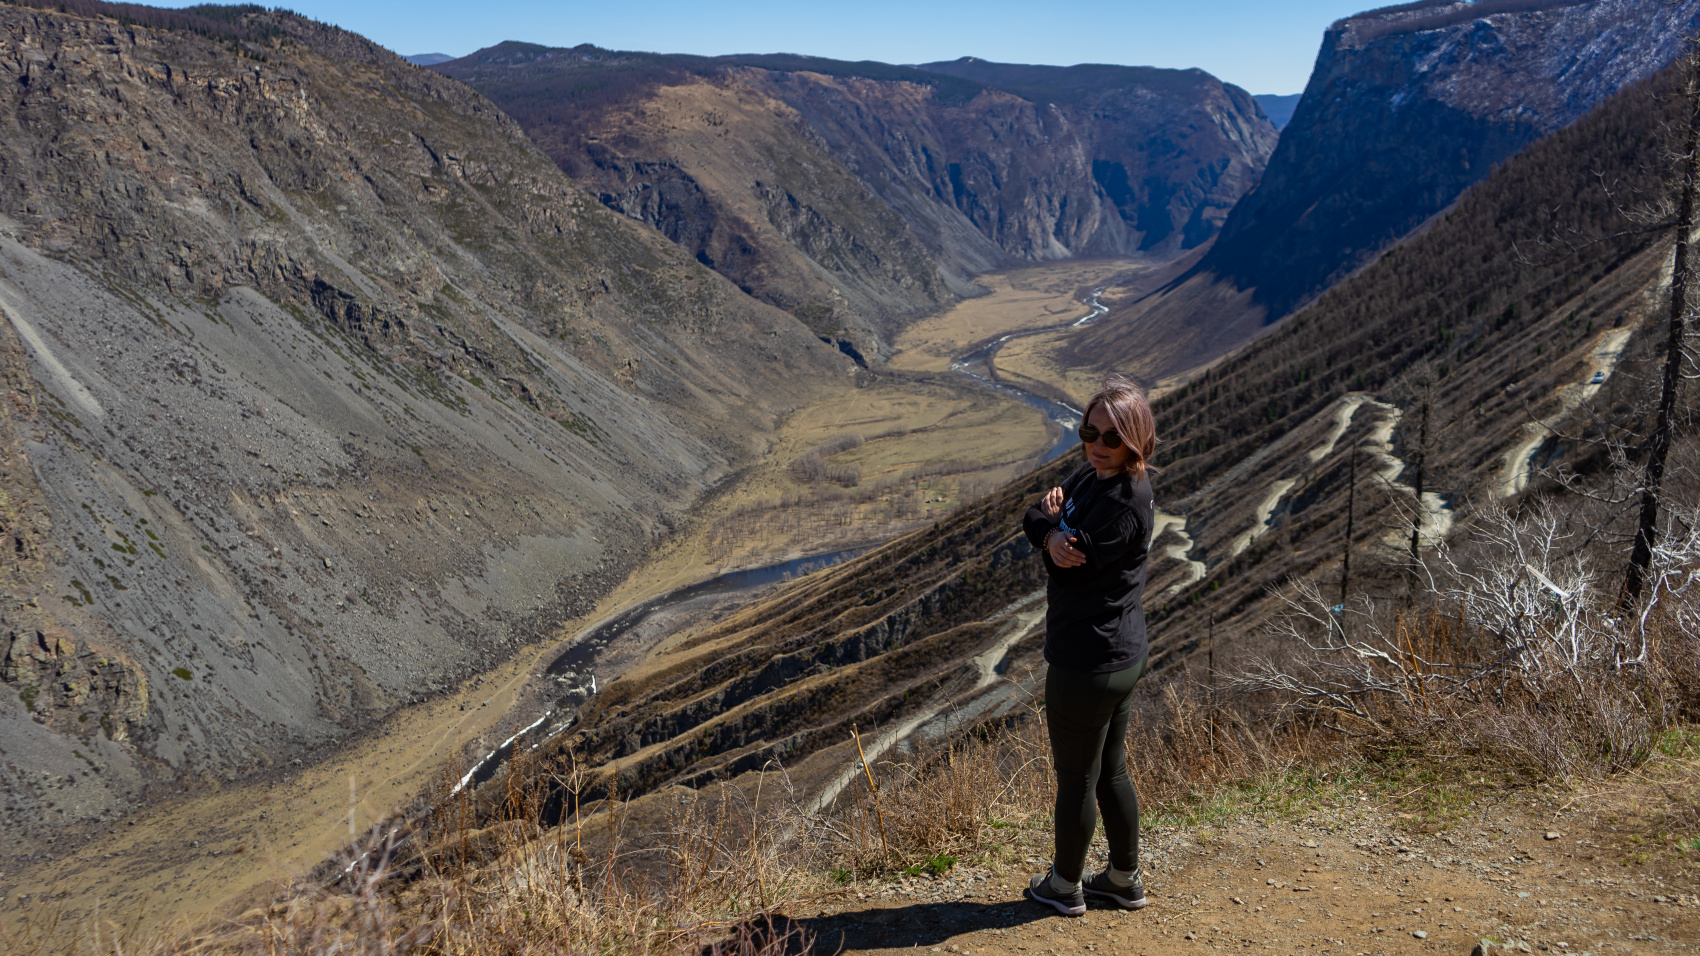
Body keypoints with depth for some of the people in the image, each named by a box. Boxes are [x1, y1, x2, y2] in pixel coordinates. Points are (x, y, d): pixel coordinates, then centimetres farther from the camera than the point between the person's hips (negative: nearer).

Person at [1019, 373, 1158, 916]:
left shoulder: (1125, 503, -25)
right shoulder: (1091, 475, 5)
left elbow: (1070, 567, -22)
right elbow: (1035, 518, 4)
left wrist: (1052, 520, -6)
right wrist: (1052, 536, -17)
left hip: (1088, 663, -9)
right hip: (1121, 654, 9)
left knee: (1075, 780, 10)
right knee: (1111, 773, 23)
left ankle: (1065, 887, 30)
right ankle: (1125, 879, 39)